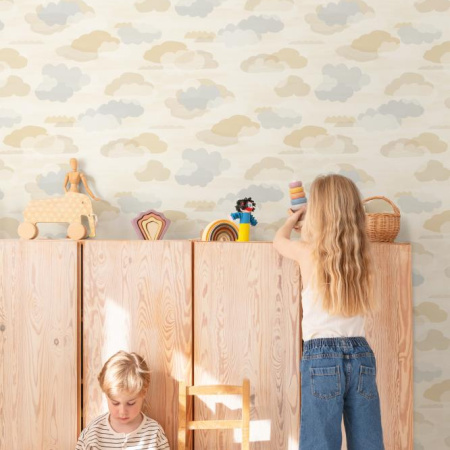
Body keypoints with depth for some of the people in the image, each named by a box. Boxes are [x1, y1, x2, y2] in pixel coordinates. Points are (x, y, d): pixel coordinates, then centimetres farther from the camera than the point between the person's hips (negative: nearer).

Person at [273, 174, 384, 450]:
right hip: (360, 353, 4)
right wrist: (307, 228, 47)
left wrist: (296, 217, 40)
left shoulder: (308, 252, -3)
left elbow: (279, 240, 21)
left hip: (322, 355, -4)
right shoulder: (360, 254, 9)